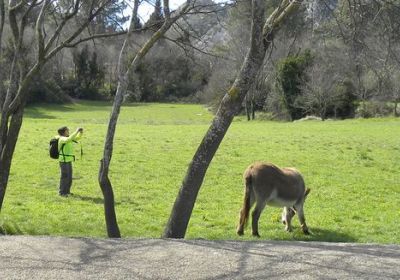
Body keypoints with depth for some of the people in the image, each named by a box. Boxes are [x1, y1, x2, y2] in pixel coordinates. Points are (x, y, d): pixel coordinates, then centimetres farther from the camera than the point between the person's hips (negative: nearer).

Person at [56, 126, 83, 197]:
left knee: (69, 177, 14)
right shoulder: (62, 139, -15)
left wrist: (80, 132, -2)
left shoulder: (68, 138, 10)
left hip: (69, 161, 9)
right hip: (64, 160, -9)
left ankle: (67, 191, 24)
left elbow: (78, 138, 17)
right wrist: (76, 131, -30)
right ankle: (62, 192, 4)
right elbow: (69, 139, -35)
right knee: (65, 176, -5)